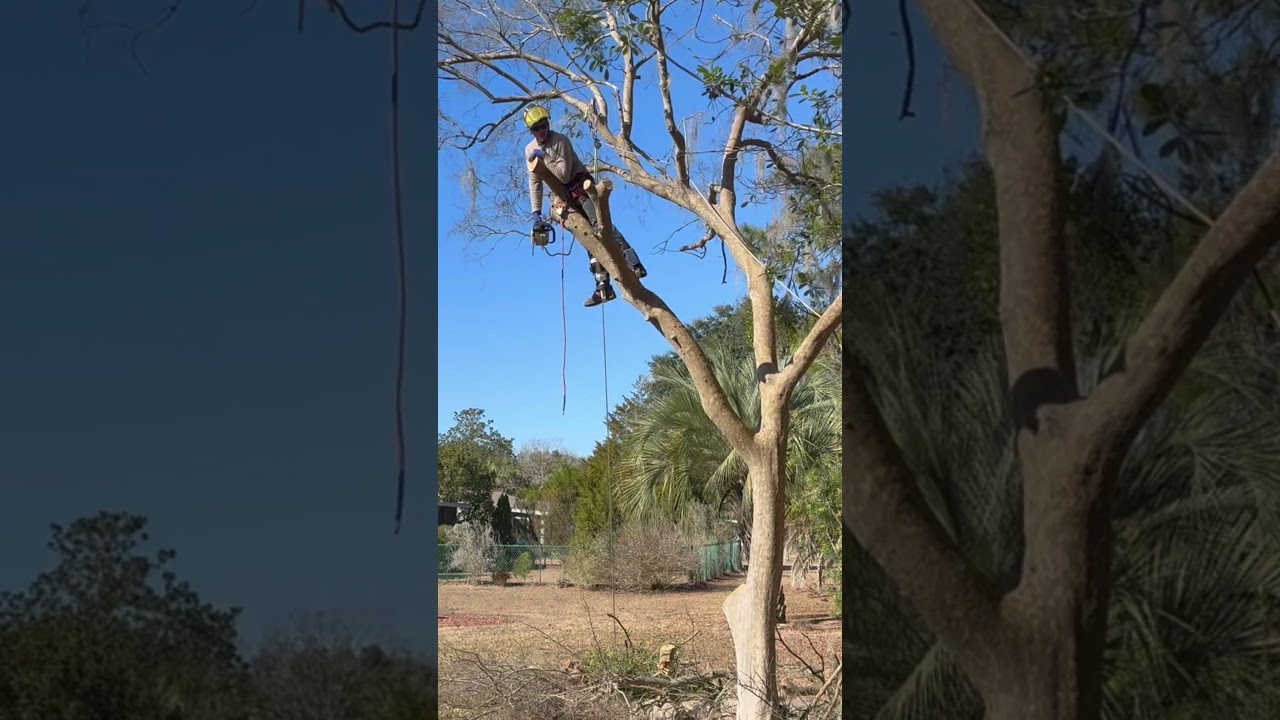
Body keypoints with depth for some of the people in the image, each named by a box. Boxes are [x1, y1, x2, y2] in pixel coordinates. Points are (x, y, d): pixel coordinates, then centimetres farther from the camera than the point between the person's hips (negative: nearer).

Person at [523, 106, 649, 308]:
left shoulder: (560, 141, -15)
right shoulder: (530, 150, 5)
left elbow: (564, 175, -22)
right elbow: (534, 182, 8)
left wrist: (544, 158, -22)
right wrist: (536, 211, 3)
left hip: (582, 187, -6)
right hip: (565, 194, 6)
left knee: (598, 224, -26)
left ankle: (633, 264, -38)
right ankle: (603, 287, -3)